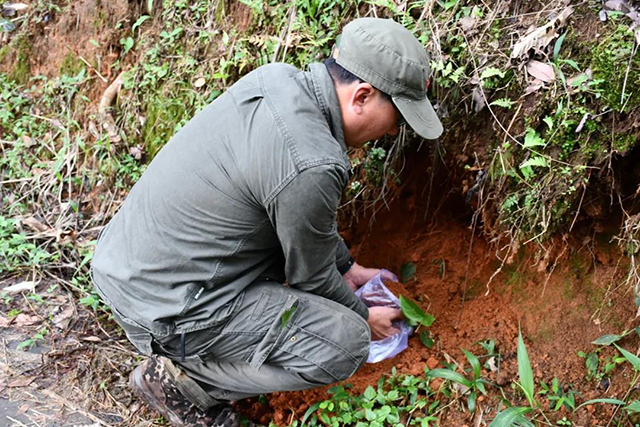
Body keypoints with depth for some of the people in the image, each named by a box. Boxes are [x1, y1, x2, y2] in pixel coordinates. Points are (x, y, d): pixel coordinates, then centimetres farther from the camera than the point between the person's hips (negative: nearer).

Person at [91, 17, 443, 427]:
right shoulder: (311, 166, -27)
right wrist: (363, 317, 12)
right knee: (346, 341, -13)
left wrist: (348, 267, 25)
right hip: (164, 309, -9)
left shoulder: (277, 77, -1)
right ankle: (181, 379, 1)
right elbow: (311, 276, -8)